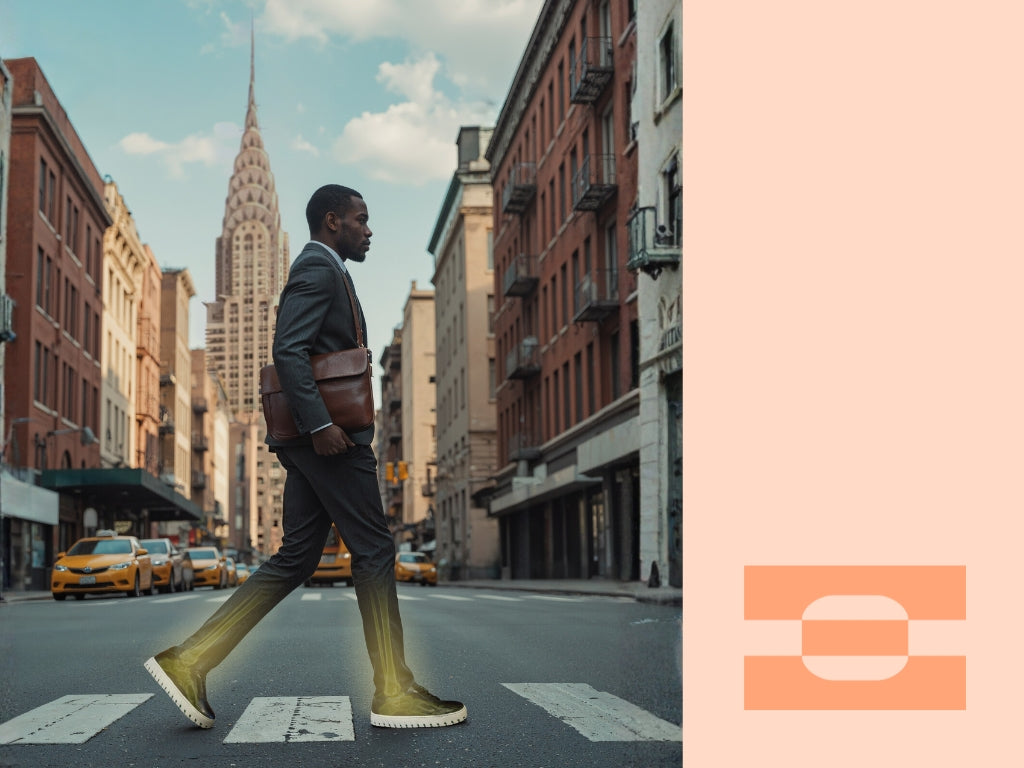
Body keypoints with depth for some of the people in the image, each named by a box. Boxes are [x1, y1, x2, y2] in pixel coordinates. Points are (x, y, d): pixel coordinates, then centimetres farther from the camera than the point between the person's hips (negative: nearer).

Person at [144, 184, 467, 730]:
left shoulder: (319, 272, 25)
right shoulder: (318, 269, -7)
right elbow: (288, 351, -20)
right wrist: (320, 424, -27)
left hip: (316, 436, 10)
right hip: (329, 434, -10)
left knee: (296, 558, 7)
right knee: (373, 551, -6)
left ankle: (190, 660, 4)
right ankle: (393, 694, -1)